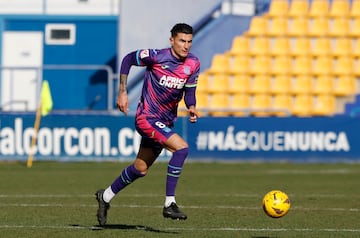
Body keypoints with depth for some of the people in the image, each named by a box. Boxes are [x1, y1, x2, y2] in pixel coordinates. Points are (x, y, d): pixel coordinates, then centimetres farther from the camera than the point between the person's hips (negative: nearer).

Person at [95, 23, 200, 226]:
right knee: (182, 148, -25)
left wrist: (192, 107, -16)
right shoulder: (156, 57, -18)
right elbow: (128, 59, -4)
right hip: (147, 118, -7)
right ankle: (169, 204, -20)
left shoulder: (194, 64, -3)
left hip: (166, 122, 7)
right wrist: (123, 92, -7)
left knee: (141, 169, 16)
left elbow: (189, 91, 6)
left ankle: (106, 196, 38)